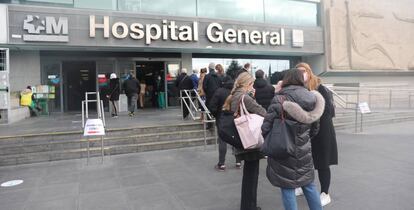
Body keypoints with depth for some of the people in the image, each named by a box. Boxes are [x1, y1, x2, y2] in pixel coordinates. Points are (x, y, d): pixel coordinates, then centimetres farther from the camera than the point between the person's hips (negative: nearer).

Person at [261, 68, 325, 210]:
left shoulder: (280, 99, -16)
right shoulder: (312, 99, 0)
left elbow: (266, 126, -14)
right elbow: (314, 129, 8)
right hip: (304, 151, 5)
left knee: (288, 188, 8)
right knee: (308, 185, 22)